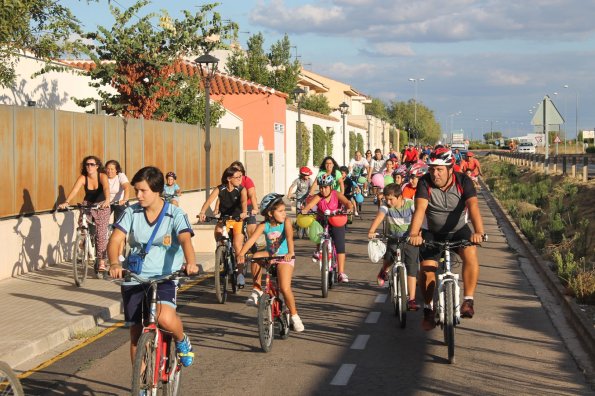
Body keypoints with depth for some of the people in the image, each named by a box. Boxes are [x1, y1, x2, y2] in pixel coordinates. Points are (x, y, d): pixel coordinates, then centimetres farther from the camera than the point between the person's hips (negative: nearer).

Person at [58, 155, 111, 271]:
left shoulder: (102, 176, -21)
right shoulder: (83, 178, -16)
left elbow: (106, 188, -39)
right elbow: (74, 190, -30)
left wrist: (107, 200, -59)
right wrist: (66, 202, -47)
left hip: (102, 206, -2)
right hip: (87, 205, 2)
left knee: (101, 234, -7)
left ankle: (101, 262, 4)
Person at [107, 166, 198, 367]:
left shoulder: (175, 214, -5)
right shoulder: (131, 213, 1)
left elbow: (185, 239, -21)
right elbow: (115, 239, -9)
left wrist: (190, 263, -42)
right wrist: (114, 263, -30)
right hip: (134, 277, 3)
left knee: (165, 318, -29)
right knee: (136, 333, 7)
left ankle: (182, 341, 5)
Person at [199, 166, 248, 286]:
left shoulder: (241, 189, -13)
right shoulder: (220, 189, -12)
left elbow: (244, 201, -32)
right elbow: (209, 200, -27)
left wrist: (244, 212, -54)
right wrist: (202, 212, -46)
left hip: (238, 219, -1)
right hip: (224, 219, 2)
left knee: (237, 246, -14)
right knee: (217, 232, -28)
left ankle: (240, 274, -6)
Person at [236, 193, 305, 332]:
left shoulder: (286, 222, -15)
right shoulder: (263, 226, -11)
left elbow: (289, 237, -30)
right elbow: (252, 239, -23)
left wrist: (290, 253, -48)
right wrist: (241, 254, -38)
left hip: (284, 258, -2)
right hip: (270, 255, 2)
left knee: (285, 288, -16)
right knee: (256, 256, -30)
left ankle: (294, 315, 7)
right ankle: (257, 290, -13)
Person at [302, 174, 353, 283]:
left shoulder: (336, 195, -13)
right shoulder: (318, 197, -12)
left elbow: (347, 202, -27)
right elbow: (309, 205, -27)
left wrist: (349, 208, -50)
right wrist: (304, 210, -49)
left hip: (337, 223, -2)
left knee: (340, 246, -11)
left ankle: (341, 273, -8)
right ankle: (318, 251, 5)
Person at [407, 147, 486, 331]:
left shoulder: (463, 181, -19)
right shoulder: (425, 182, -19)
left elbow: (473, 206, -33)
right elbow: (420, 208, -32)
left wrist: (478, 232, -50)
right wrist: (414, 234, -49)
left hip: (458, 229, -1)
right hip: (432, 232, 1)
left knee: (470, 254, -28)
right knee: (426, 268, -13)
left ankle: (468, 301, -18)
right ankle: (428, 308, 9)